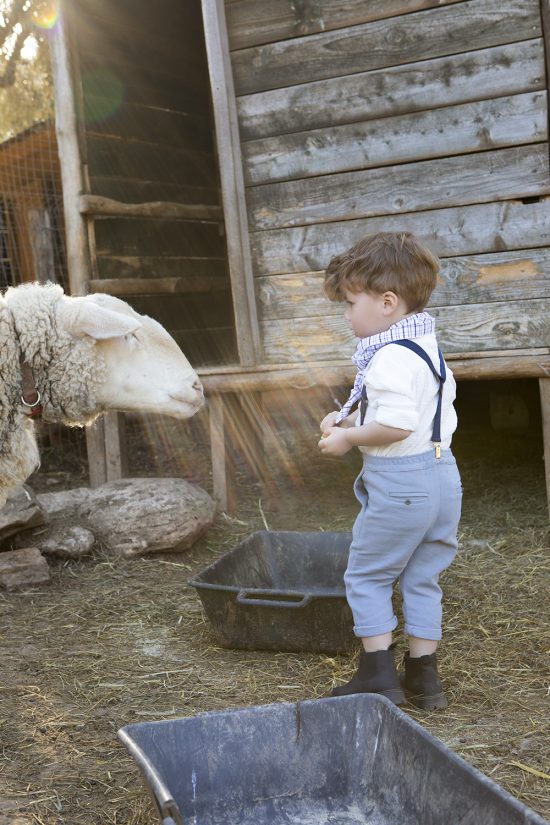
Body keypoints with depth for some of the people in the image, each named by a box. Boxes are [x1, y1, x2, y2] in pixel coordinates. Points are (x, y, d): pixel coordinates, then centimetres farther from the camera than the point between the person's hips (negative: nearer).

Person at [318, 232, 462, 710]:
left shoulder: (392, 357, -19)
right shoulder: (427, 347, 13)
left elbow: (397, 424, -28)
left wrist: (349, 437, -12)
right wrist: (351, 419, 12)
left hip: (399, 483, -9)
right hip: (442, 475, 9)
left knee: (366, 575, 7)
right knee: (422, 579, 16)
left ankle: (378, 675, 10)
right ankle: (423, 677, 22)